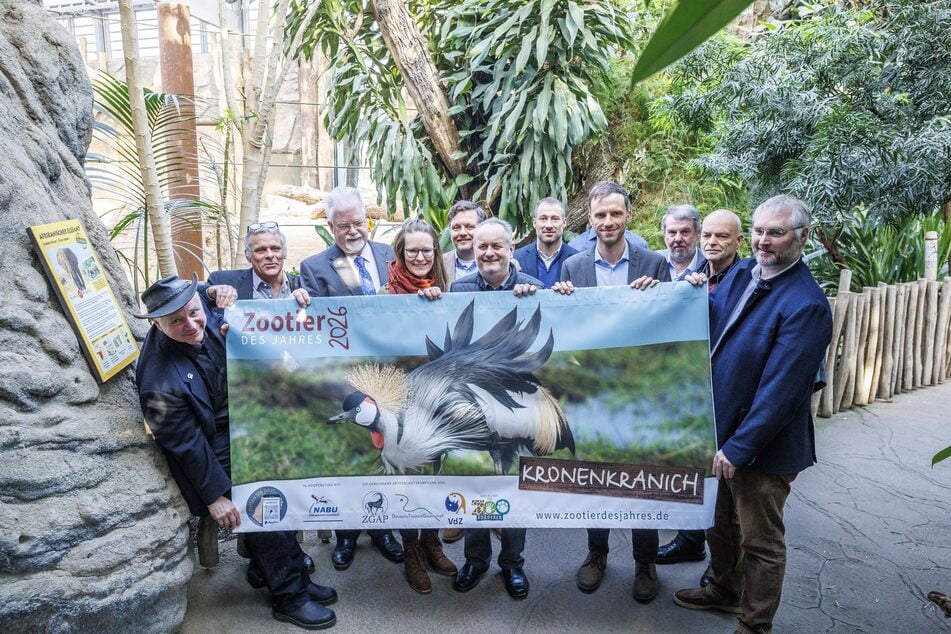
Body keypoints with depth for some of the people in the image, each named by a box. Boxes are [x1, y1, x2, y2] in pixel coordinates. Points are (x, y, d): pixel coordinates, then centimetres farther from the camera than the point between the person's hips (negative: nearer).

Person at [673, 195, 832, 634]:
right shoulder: (741, 272, 1)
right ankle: (725, 590, 50)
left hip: (762, 445, -8)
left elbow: (780, 390, -25)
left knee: (760, 541, 12)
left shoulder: (805, 305, -23)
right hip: (720, 430, 8)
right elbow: (706, 323, 13)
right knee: (721, 523, 26)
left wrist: (738, 447, -21)